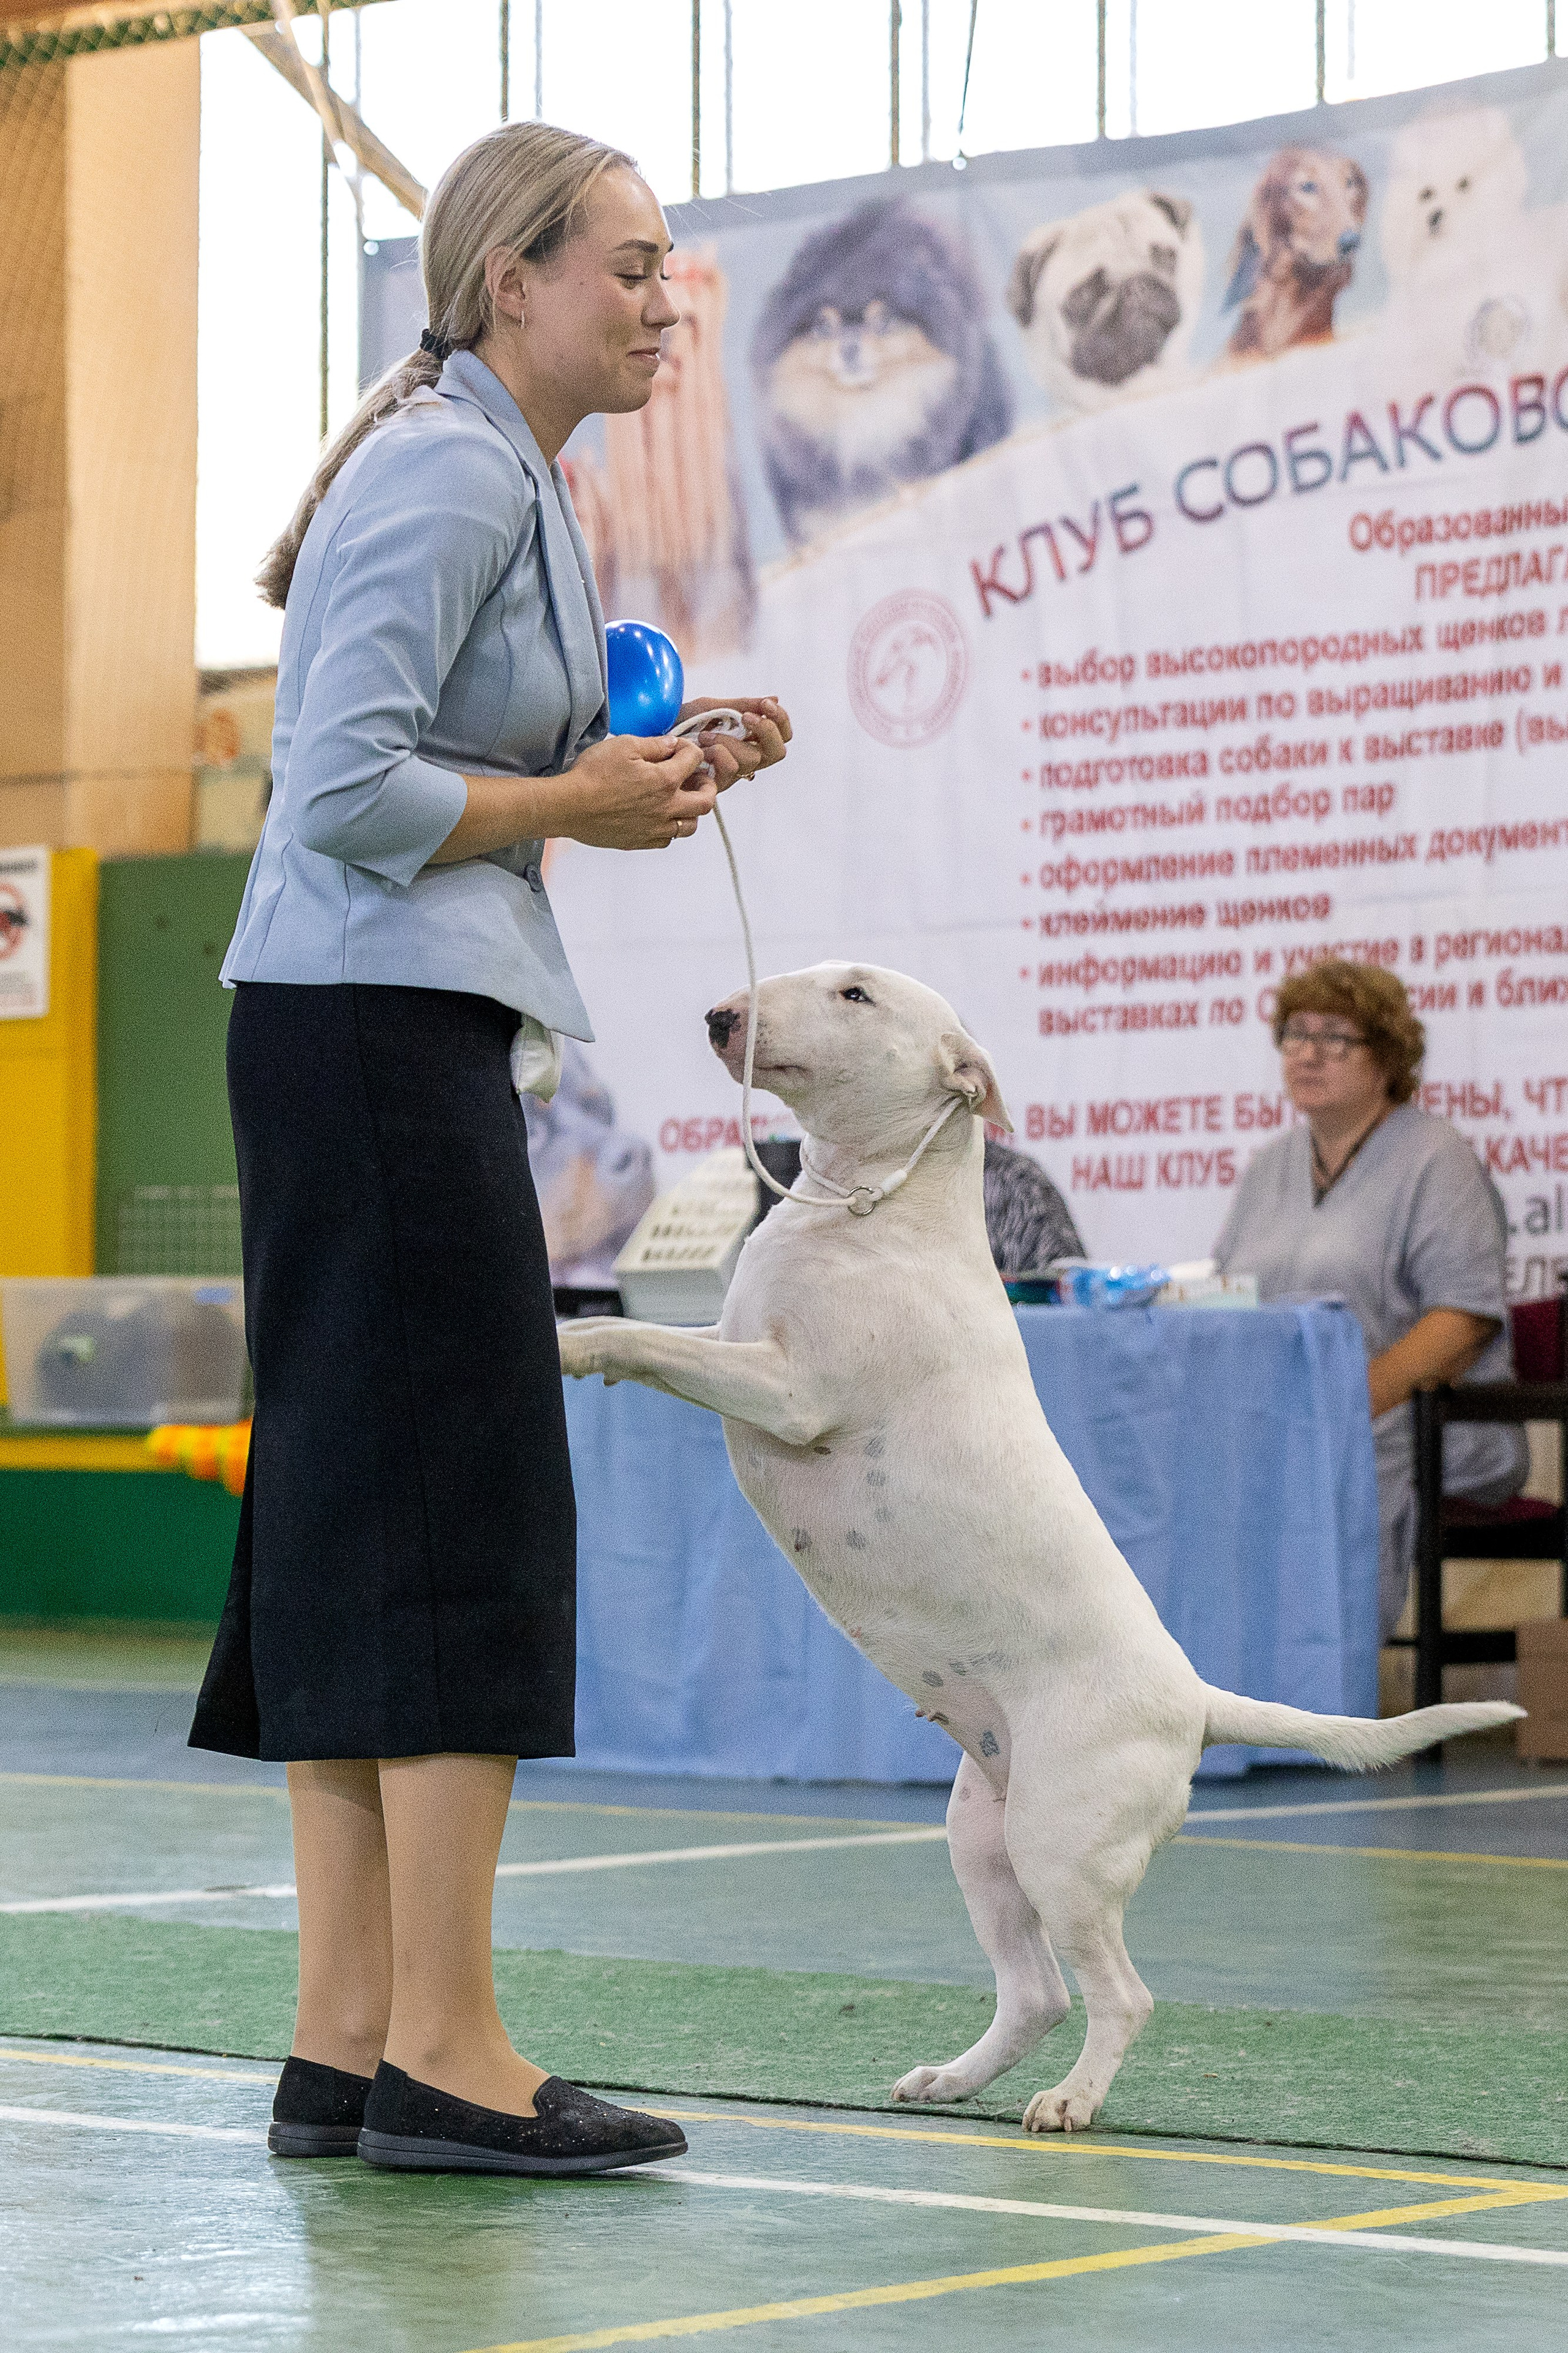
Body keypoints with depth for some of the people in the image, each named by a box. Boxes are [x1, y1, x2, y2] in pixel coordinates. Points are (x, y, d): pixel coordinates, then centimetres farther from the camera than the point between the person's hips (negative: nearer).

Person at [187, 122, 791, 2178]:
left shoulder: (515, 478, 20)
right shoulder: (449, 473, -12)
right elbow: (349, 786, -21)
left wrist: (660, 773, 10)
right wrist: (579, 805, -11)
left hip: (407, 1030, 10)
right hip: (381, 1024, -10)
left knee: (362, 1521, 7)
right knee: (459, 1510, -10)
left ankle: (347, 2045, 9)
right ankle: (443, 2051, -9)